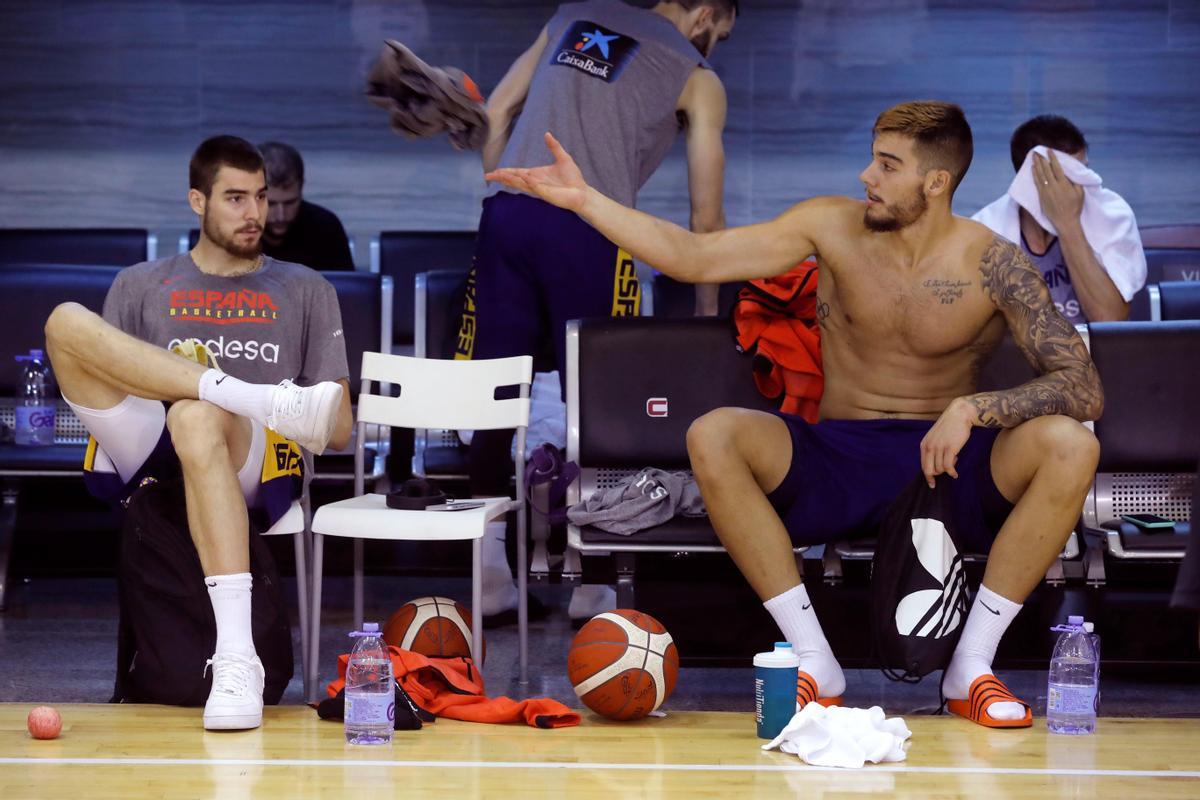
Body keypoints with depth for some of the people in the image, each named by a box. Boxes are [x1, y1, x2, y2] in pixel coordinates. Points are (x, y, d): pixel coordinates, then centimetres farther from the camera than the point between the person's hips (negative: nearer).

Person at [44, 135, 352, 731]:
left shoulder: (304, 290, 22)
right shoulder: (140, 286, 24)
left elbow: (338, 432, 16)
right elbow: (103, 389, 15)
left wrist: (320, 425, -7)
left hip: (256, 469, -2)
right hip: (148, 460, 2)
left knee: (196, 418, -41)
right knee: (66, 322, -21)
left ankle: (235, 658, -52)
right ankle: (271, 402, -31)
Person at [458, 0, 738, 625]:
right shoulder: (698, 79, 12)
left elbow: (495, 112, 19)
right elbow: (705, 214, 11)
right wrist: (706, 312, 22)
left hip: (507, 214, 4)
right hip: (588, 228, -4)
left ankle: (489, 572, 9)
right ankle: (588, 582, 11)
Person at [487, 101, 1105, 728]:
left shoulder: (992, 264, -8)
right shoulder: (834, 226, -1)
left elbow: (1084, 388, -15)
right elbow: (695, 258, -2)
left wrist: (973, 409, -30)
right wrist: (584, 200, -9)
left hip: (952, 464, -1)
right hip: (836, 459, 2)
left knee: (1069, 446, -31)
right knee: (713, 436, -28)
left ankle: (970, 665, -20)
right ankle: (815, 663, -22)